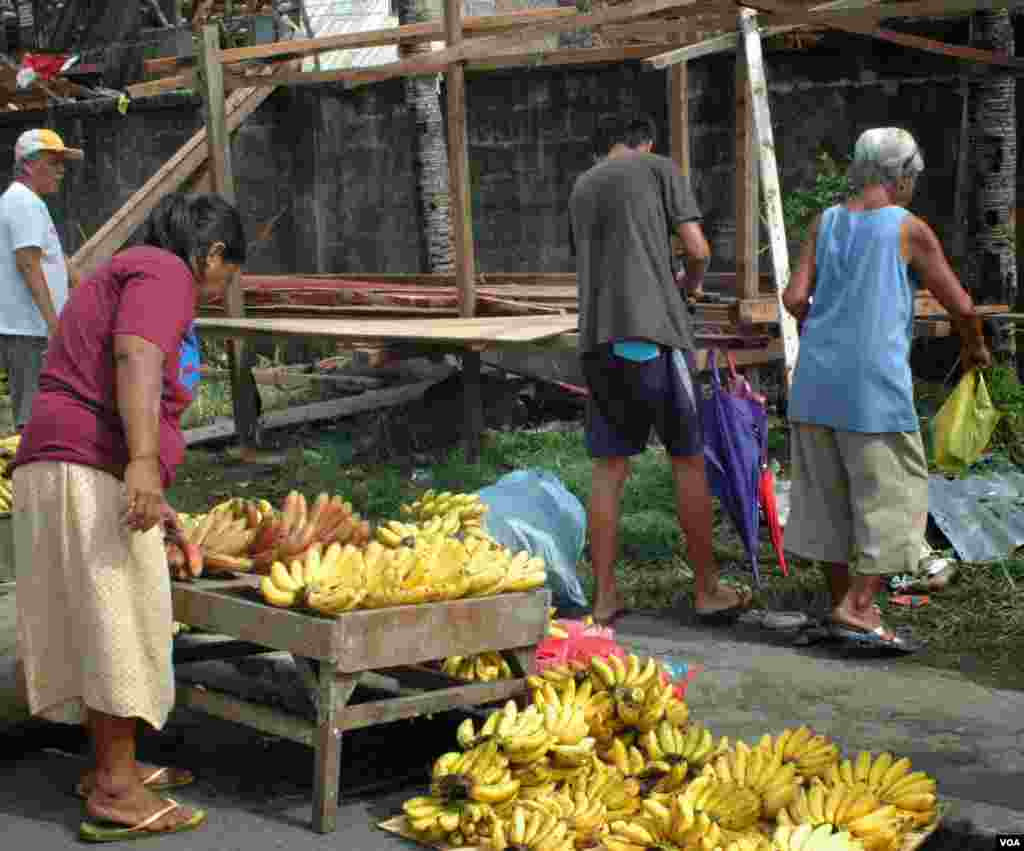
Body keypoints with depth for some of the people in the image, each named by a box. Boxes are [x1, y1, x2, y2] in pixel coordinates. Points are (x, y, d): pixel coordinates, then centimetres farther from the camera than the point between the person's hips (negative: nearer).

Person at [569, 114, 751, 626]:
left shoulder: (581, 187, 18)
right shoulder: (659, 169, 3)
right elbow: (697, 248, -3)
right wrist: (692, 282, 18)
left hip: (598, 339, 5)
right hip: (653, 333, -5)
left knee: (608, 468, 7)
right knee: (688, 460, 5)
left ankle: (605, 596, 7)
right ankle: (708, 590, 10)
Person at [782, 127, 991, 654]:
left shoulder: (825, 223, 8)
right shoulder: (907, 229, -4)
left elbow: (795, 299, 1)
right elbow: (960, 306, -1)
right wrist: (975, 348, 18)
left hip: (816, 379, 6)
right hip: (873, 384, -6)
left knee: (827, 492, 14)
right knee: (893, 496, 1)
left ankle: (842, 601, 22)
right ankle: (856, 610, -7)